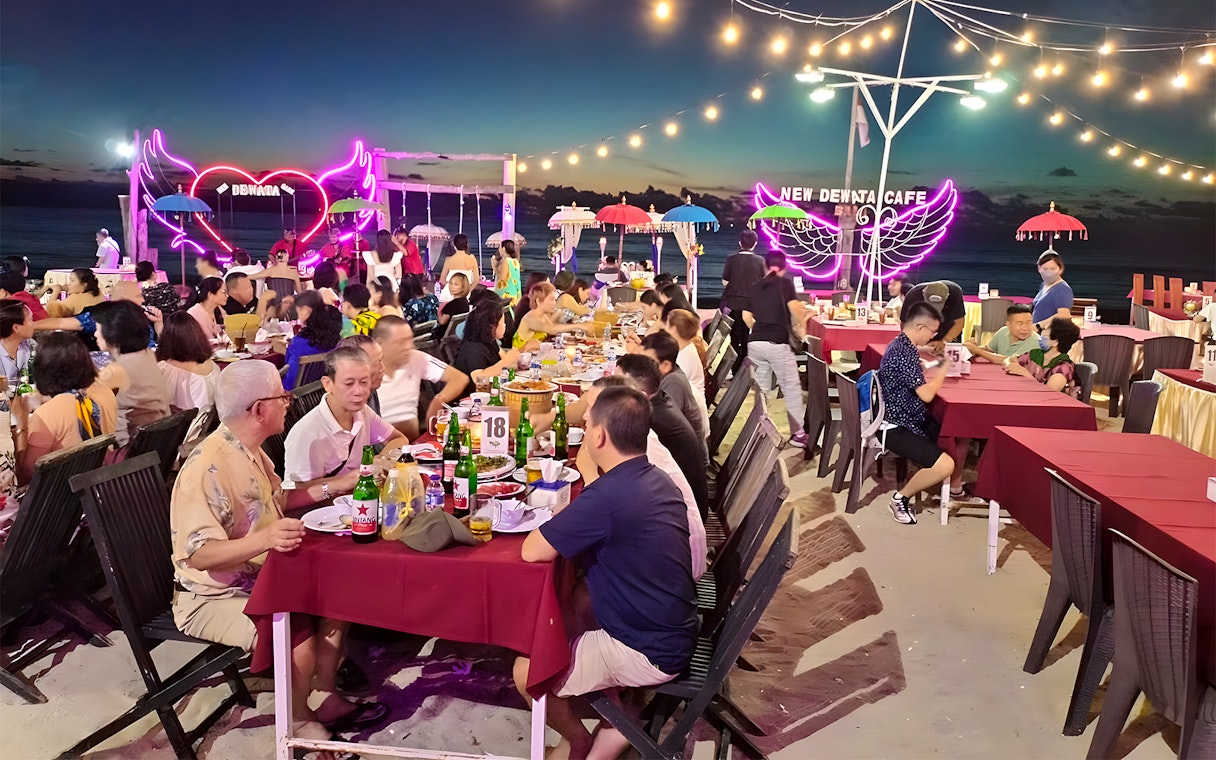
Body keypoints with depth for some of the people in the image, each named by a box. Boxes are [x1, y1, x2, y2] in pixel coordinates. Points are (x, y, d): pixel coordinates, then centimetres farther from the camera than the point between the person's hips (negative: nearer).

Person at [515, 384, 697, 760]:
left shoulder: (607, 496, -28)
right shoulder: (657, 479, 0)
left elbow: (531, 551, -21)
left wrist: (559, 523, -3)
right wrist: (569, 526, 1)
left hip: (649, 653, -8)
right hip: (671, 631, 8)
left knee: (526, 671, 2)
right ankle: (615, 714, 23)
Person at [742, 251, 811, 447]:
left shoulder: (755, 286, 16)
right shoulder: (784, 283, 1)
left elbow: (746, 316, 16)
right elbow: (795, 307, -14)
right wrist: (801, 324, 3)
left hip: (754, 343, 5)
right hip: (777, 343, -5)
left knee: (761, 389, 14)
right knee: (791, 388, 4)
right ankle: (798, 433, 6)